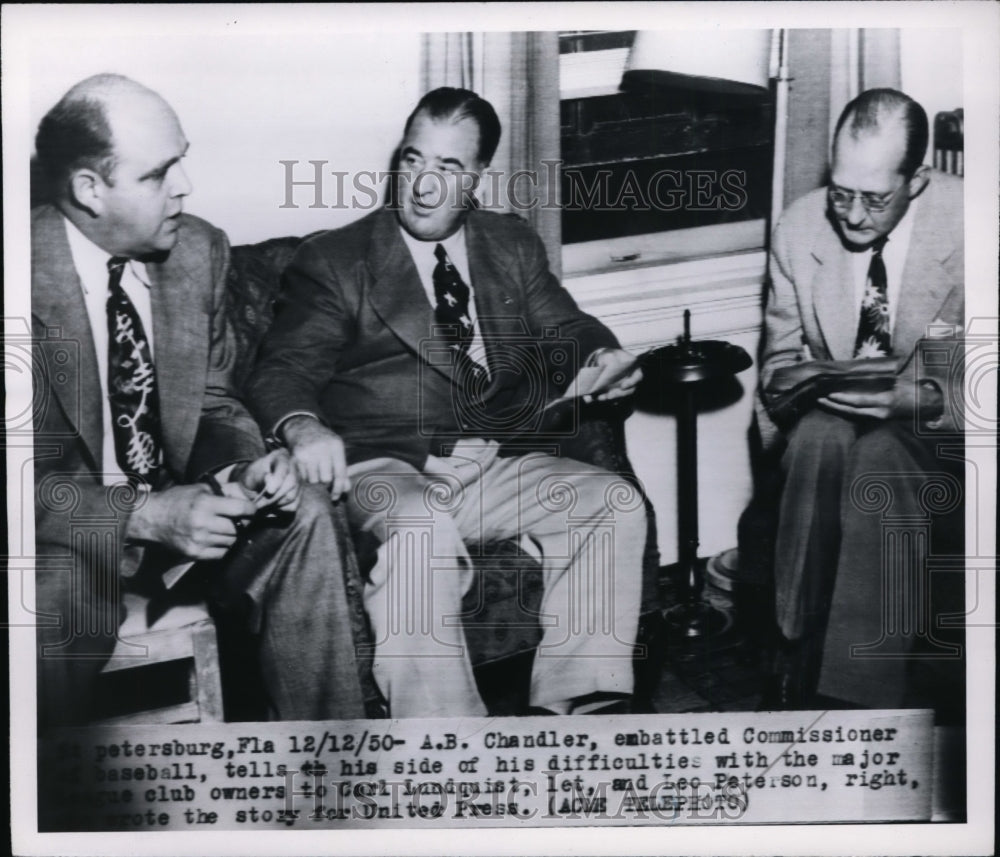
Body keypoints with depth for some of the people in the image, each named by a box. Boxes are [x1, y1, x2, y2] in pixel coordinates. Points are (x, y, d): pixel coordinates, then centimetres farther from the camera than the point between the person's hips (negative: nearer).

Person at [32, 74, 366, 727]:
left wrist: (246, 467, -13)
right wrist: (143, 516, -28)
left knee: (305, 518, -18)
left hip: (174, 504, 5)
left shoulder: (201, 250, -2)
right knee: (58, 595, -35)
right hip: (68, 526, -4)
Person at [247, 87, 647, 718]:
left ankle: (570, 703, -15)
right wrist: (304, 428, -28)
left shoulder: (513, 246, 19)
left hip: (498, 469, 4)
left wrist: (601, 356, -9)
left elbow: (563, 330, 18)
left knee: (617, 504, -18)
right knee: (421, 527, -36)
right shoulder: (334, 261, 6)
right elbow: (283, 371, -3)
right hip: (386, 474, -4)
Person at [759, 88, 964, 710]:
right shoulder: (800, 226, -1)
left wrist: (925, 399, -26)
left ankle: (859, 689, -24)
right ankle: (802, 655, -23)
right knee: (822, 436, -32)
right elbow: (781, 351, 11)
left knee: (877, 454, -34)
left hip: (933, 434, -2)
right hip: (825, 422, 2)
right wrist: (790, 376, -12)